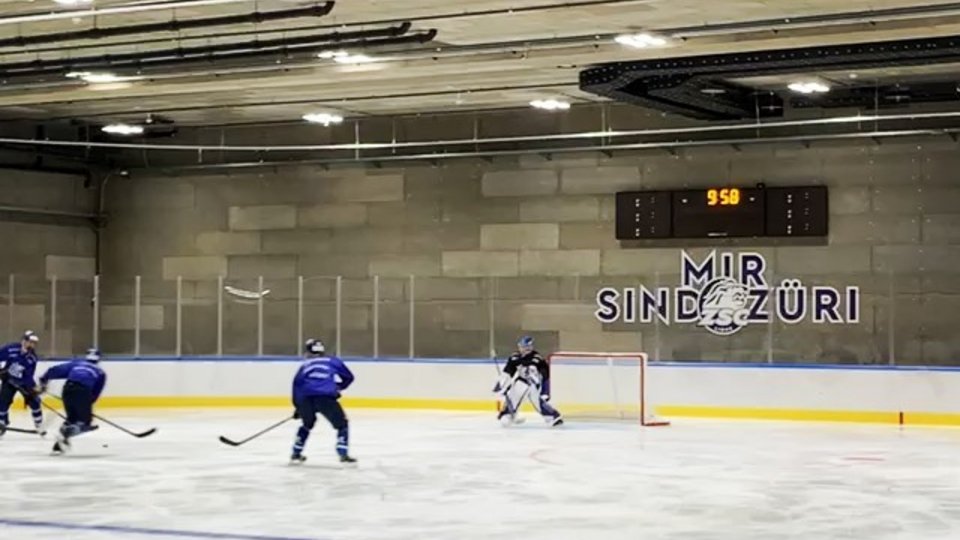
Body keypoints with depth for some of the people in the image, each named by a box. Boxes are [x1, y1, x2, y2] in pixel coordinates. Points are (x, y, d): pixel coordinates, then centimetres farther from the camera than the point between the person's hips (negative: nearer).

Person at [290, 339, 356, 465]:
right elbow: (348, 377, 27)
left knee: (308, 424, 31)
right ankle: (343, 454, -4)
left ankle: (296, 454, 33)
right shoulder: (333, 361, 24)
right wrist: (338, 388, 44)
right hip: (325, 397, -4)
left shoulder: (304, 366, 29)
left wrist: (297, 407, 28)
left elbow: (297, 385, 22)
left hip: (305, 399, 4)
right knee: (342, 424, 11)